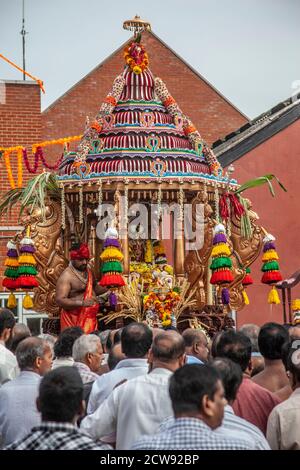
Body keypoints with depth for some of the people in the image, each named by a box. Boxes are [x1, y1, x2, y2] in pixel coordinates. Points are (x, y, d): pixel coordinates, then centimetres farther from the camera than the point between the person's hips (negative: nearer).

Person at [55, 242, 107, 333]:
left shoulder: (88, 271, 11)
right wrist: (82, 303, -31)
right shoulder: (66, 276, -14)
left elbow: (95, 288, 28)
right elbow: (60, 300, -21)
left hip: (90, 317, 7)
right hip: (74, 319, -7)